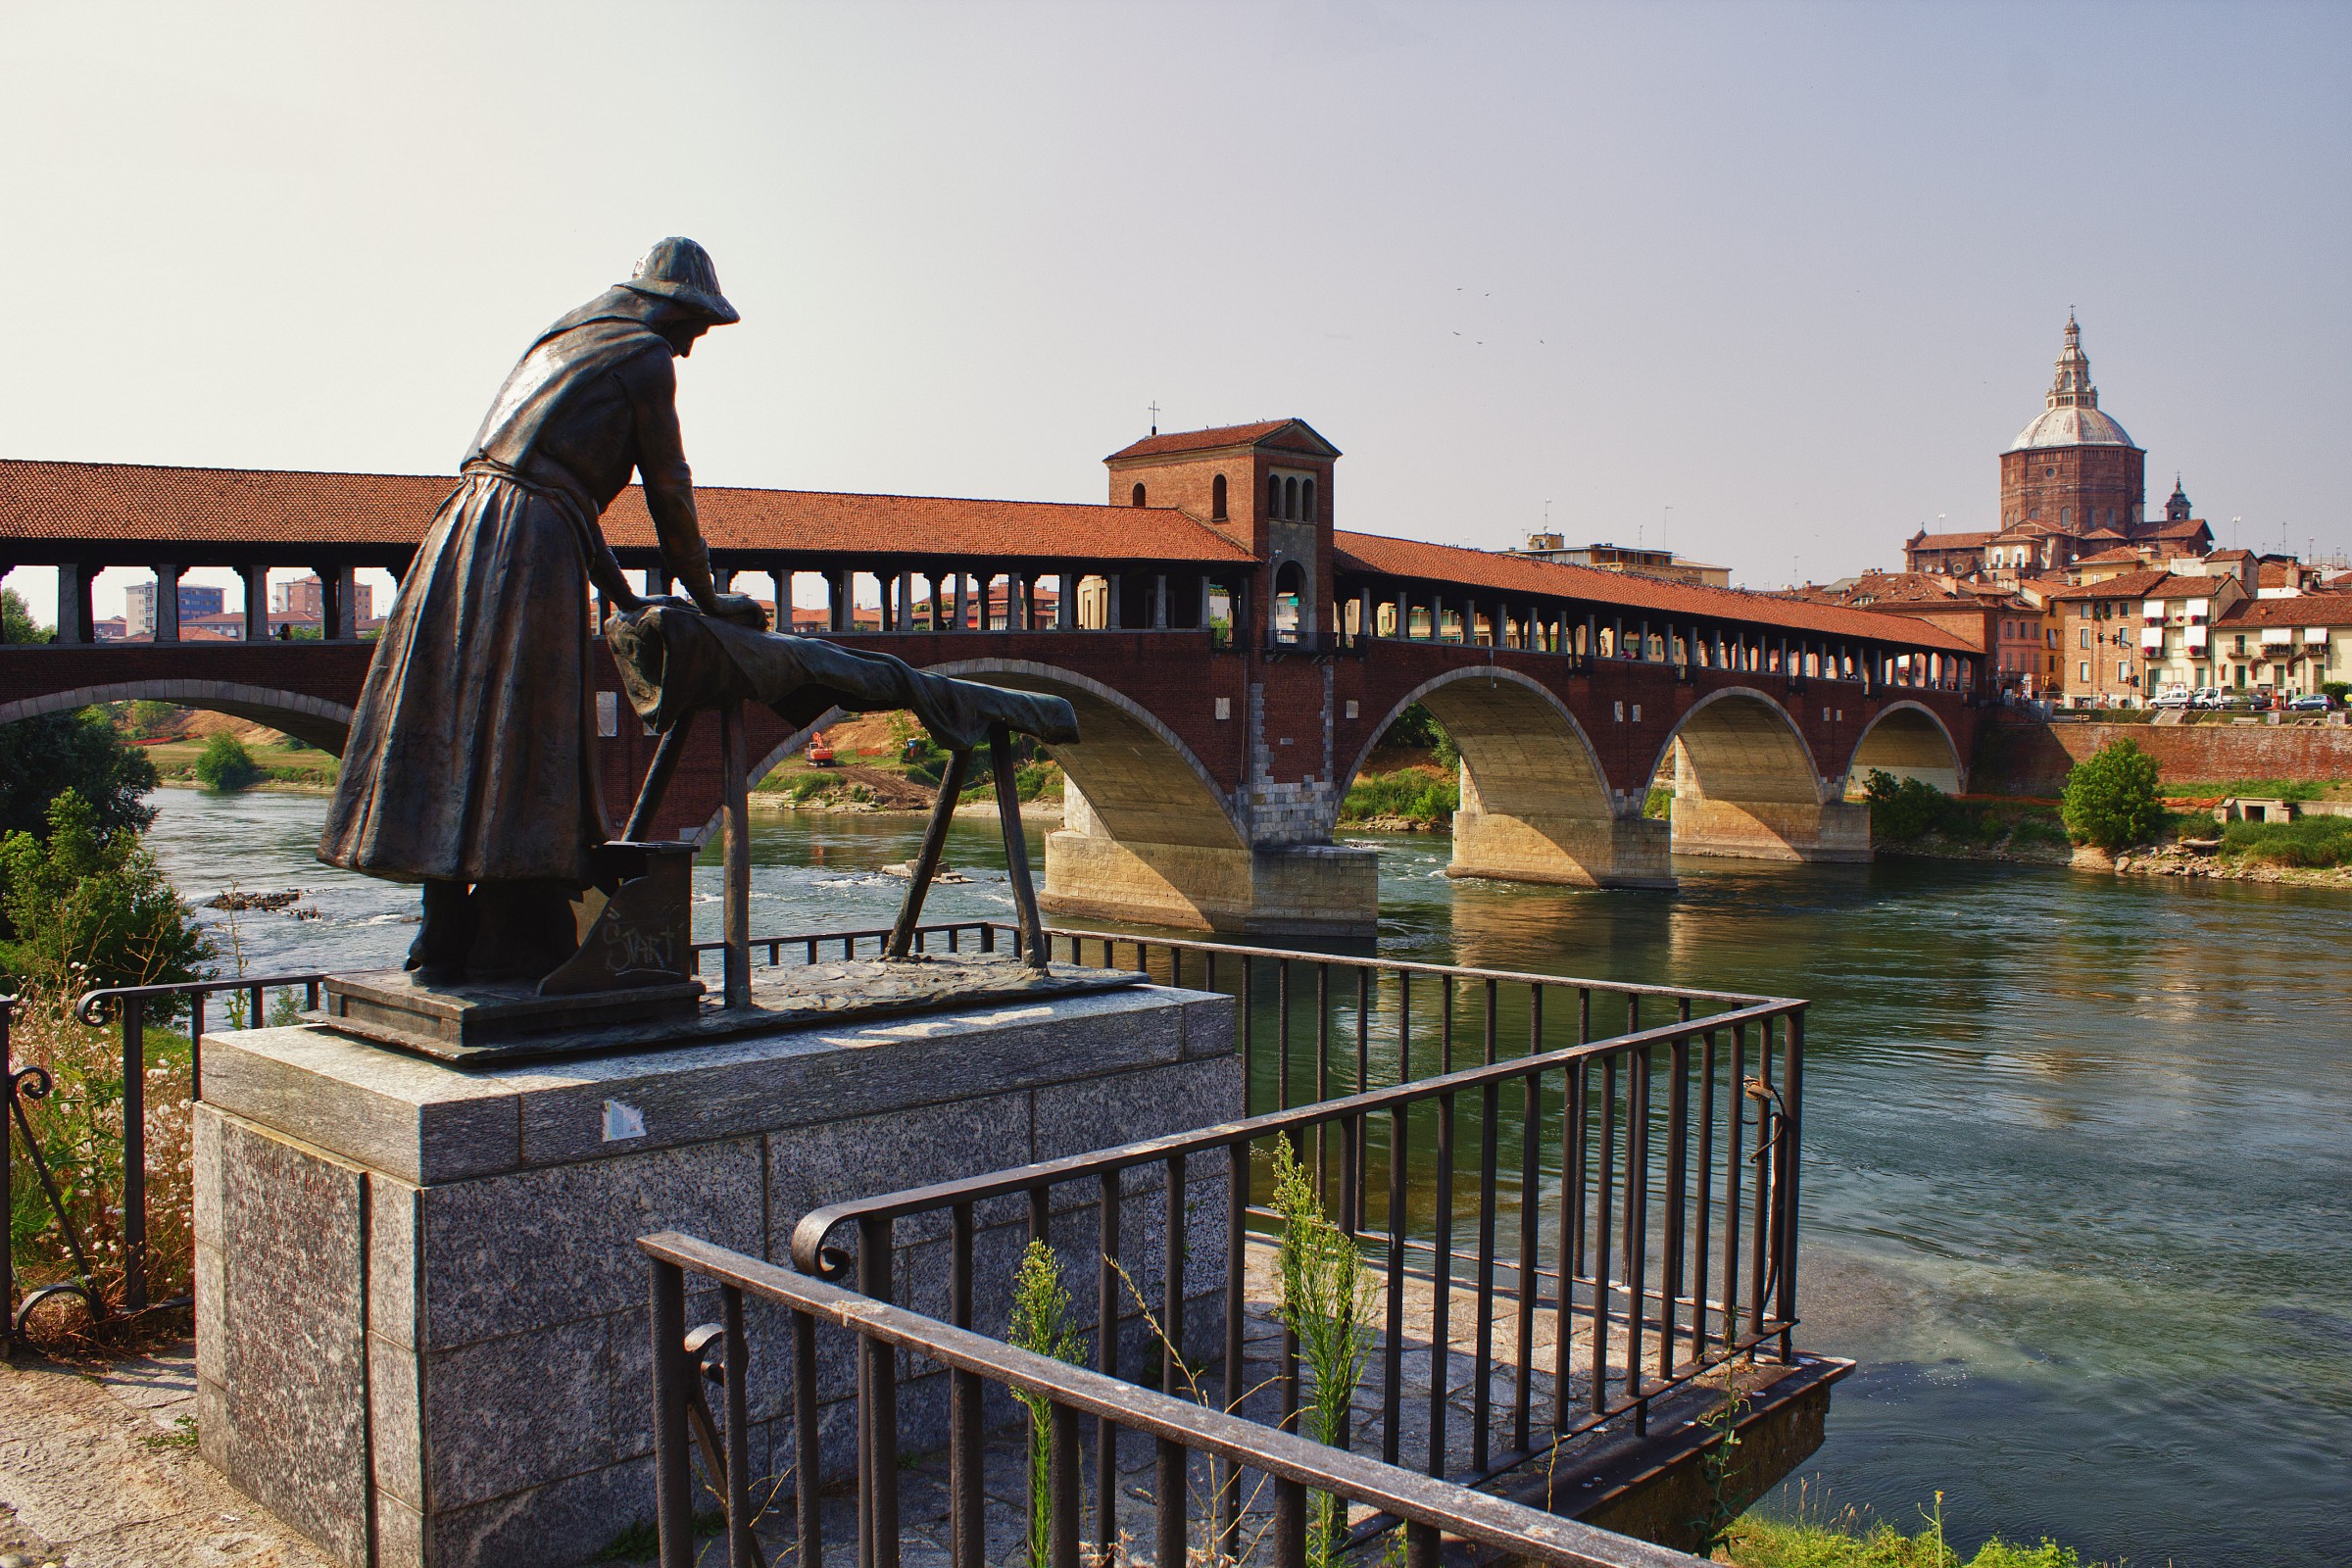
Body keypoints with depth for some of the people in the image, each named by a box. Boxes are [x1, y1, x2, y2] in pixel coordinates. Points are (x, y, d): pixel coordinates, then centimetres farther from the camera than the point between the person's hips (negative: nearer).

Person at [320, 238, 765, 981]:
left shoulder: (561, 341, 27)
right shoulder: (645, 357, 2)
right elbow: (668, 490, 2)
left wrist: (622, 596, 27)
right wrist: (707, 598, 14)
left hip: (464, 529, 9)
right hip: (530, 549, -8)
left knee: (458, 739, 7)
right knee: (520, 745, -6)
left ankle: (447, 941, 12)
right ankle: (510, 945, -3)